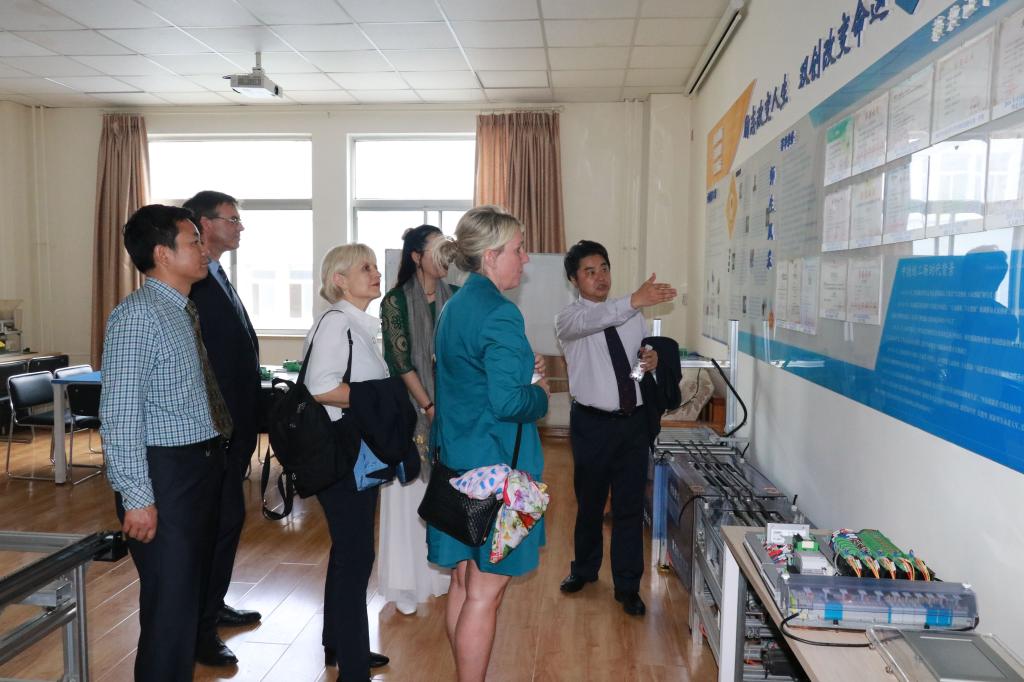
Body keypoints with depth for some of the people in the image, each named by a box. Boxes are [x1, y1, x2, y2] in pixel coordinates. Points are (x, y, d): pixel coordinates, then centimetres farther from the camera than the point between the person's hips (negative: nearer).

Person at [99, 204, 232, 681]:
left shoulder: (184, 310, 10)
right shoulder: (137, 316, -16)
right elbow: (119, 414, -20)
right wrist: (137, 498, -20)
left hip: (202, 466, 9)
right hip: (164, 473, -9)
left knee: (192, 588, 21)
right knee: (170, 601, 0)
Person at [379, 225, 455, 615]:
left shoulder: (454, 297, 6)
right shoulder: (397, 301, -6)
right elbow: (402, 361, -9)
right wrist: (429, 407, -12)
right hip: (412, 409, -4)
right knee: (411, 492, 3)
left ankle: (443, 571, 26)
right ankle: (405, 584, 16)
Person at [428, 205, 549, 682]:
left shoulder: (454, 307, 10)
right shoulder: (499, 313, -18)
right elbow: (508, 403, -25)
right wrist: (540, 394, -6)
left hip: (458, 463, 9)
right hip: (496, 464, -9)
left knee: (464, 583, 18)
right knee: (485, 593, 2)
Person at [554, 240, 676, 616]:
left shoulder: (632, 316, 7)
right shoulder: (568, 318, -9)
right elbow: (591, 320, -34)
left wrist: (650, 360, -7)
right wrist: (635, 300, -50)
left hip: (634, 420, 3)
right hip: (592, 423, -3)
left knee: (630, 505, 7)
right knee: (590, 502, 15)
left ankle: (627, 586, 22)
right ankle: (585, 568, 39)